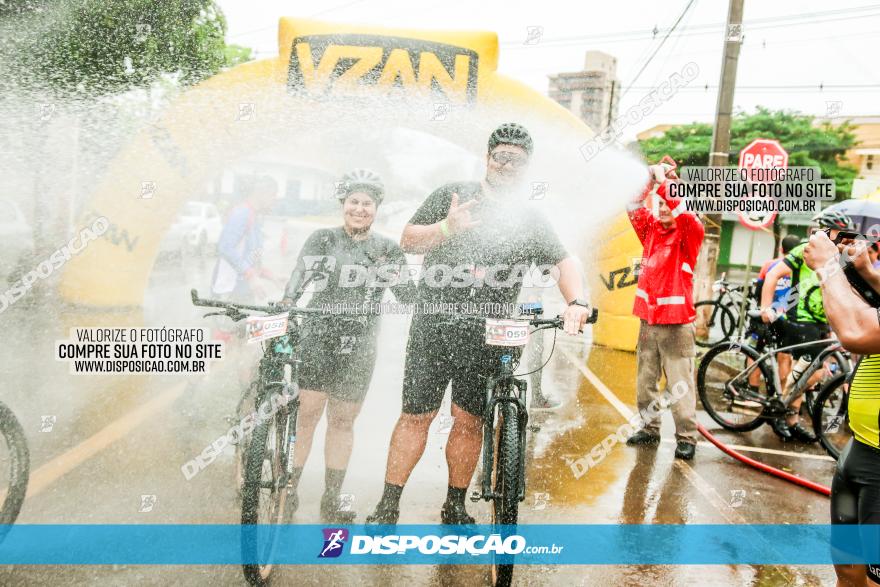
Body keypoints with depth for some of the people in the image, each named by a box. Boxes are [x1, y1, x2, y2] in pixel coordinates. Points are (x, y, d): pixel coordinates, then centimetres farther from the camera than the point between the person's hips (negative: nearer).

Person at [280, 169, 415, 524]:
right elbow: (297, 282, -6)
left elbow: (408, 296, 3)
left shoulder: (387, 249, 8)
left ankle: (331, 502, 18)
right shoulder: (321, 239, 4)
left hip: (358, 347, 2)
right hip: (317, 338, -1)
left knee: (342, 422, 7)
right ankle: (288, 491, 7)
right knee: (306, 415, -7)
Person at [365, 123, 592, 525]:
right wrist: (446, 228, -17)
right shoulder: (453, 195, 6)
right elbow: (408, 240, 2)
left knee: (469, 421, 5)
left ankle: (455, 508, 22)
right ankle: (387, 507, 13)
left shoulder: (530, 220, 10)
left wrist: (576, 302, -20)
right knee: (416, 416, 1)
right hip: (433, 327, -1)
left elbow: (563, 263, 0)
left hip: (486, 336, 1)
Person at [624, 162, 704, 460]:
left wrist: (665, 182, -21)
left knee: (679, 383, -3)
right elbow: (635, 210, 4)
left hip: (677, 323, -5)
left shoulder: (689, 234, -3)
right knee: (645, 380, 12)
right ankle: (649, 427, 25)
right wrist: (649, 181, -9)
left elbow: (687, 214, -22)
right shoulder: (651, 229, 10)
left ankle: (687, 436, 7)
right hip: (648, 320, 5)